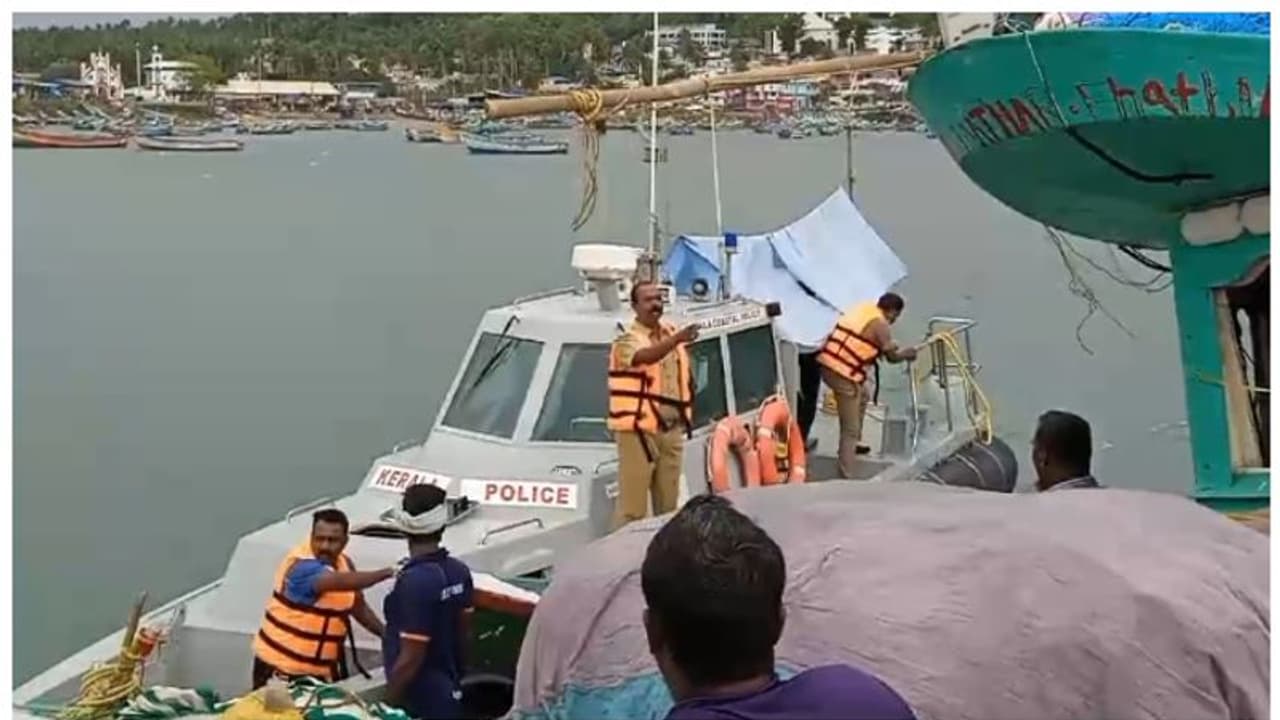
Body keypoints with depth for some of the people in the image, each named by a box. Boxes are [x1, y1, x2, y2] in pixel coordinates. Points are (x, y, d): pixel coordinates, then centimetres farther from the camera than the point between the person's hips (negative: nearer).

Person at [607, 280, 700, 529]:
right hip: (638, 430, -7)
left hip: (671, 430, 7)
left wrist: (686, 415, 16)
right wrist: (677, 339, -47)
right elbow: (646, 356, -33)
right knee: (632, 504, -9)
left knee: (668, 503, 14)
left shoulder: (671, 334, 13)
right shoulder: (628, 341, -9)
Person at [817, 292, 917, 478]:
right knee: (850, 428, -3)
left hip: (827, 364, 9)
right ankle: (846, 477, -5)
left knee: (862, 395, 34)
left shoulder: (861, 309, 16)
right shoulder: (880, 324, -8)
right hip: (843, 374, -9)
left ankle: (853, 443, 44)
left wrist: (886, 346, 37)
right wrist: (907, 353, 24)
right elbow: (892, 357, 4)